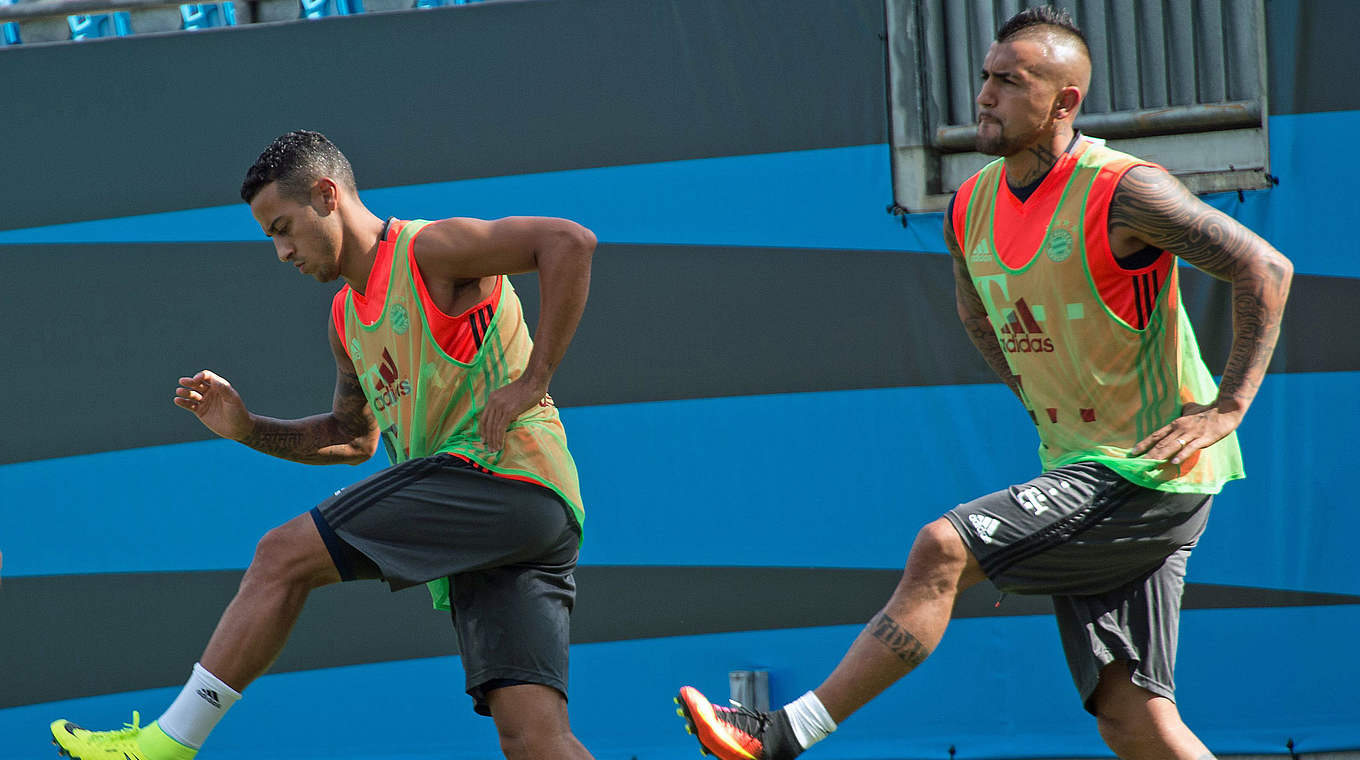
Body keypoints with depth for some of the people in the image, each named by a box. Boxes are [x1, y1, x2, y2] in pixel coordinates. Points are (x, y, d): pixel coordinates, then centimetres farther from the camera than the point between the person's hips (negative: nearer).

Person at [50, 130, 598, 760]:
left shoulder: (429, 250, -4)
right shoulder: (346, 318, 24)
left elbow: (569, 242, -15)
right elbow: (355, 437, 36)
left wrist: (530, 381, -18)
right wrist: (248, 429, 20)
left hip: (497, 469, -9)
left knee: (284, 555, -7)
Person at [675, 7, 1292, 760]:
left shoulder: (1123, 194, -16)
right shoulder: (971, 209, 7)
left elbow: (1266, 269, -16)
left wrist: (1227, 407, -18)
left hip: (1152, 472, -8)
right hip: (1081, 467, 8)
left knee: (943, 549, -18)